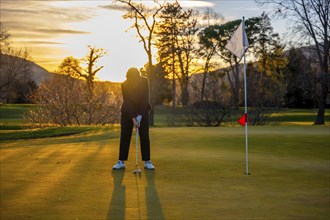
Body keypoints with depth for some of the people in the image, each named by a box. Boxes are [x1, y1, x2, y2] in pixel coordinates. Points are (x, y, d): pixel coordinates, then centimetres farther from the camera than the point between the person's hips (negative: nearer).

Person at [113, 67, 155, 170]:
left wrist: (140, 115, -25)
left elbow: (145, 99, -20)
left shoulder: (144, 81, -19)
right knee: (124, 136, -3)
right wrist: (133, 119, -27)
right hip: (128, 111, 0)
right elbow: (127, 102, -21)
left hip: (142, 111, 0)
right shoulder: (124, 85, -20)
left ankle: (147, 161, 1)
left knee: (144, 136, -3)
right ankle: (121, 161, 1)